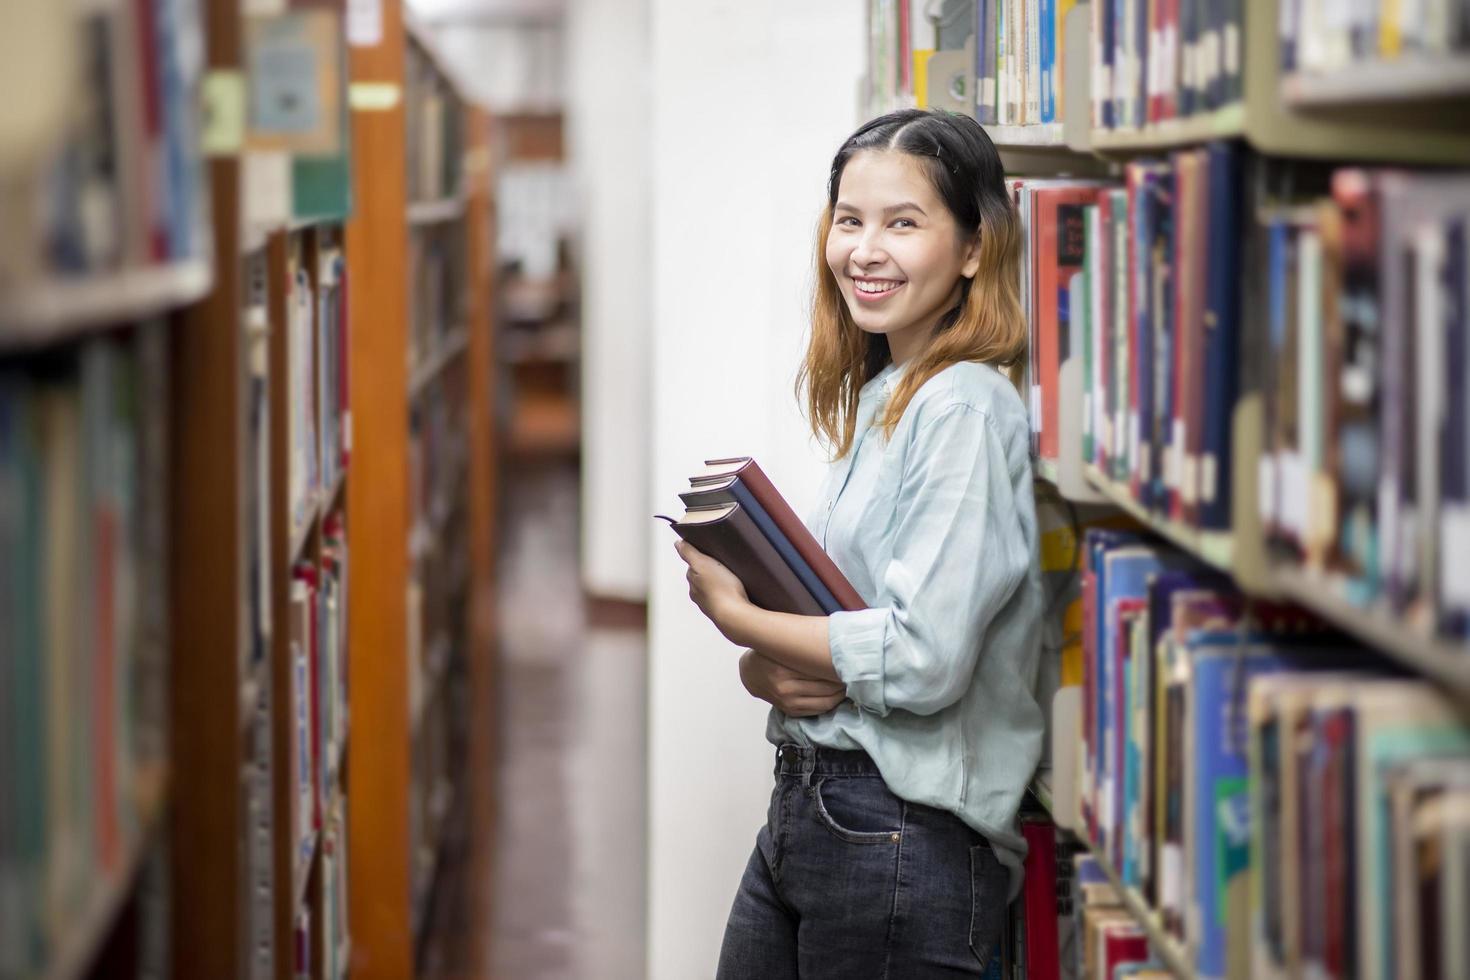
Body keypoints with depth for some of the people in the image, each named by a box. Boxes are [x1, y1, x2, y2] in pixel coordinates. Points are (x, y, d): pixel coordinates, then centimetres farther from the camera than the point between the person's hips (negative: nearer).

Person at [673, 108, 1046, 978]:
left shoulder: (966, 412, -14)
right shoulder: (874, 401, 13)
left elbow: (922, 659, -22)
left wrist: (735, 616, -9)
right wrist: (766, 671, -7)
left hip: (905, 835, -8)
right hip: (803, 810, 8)